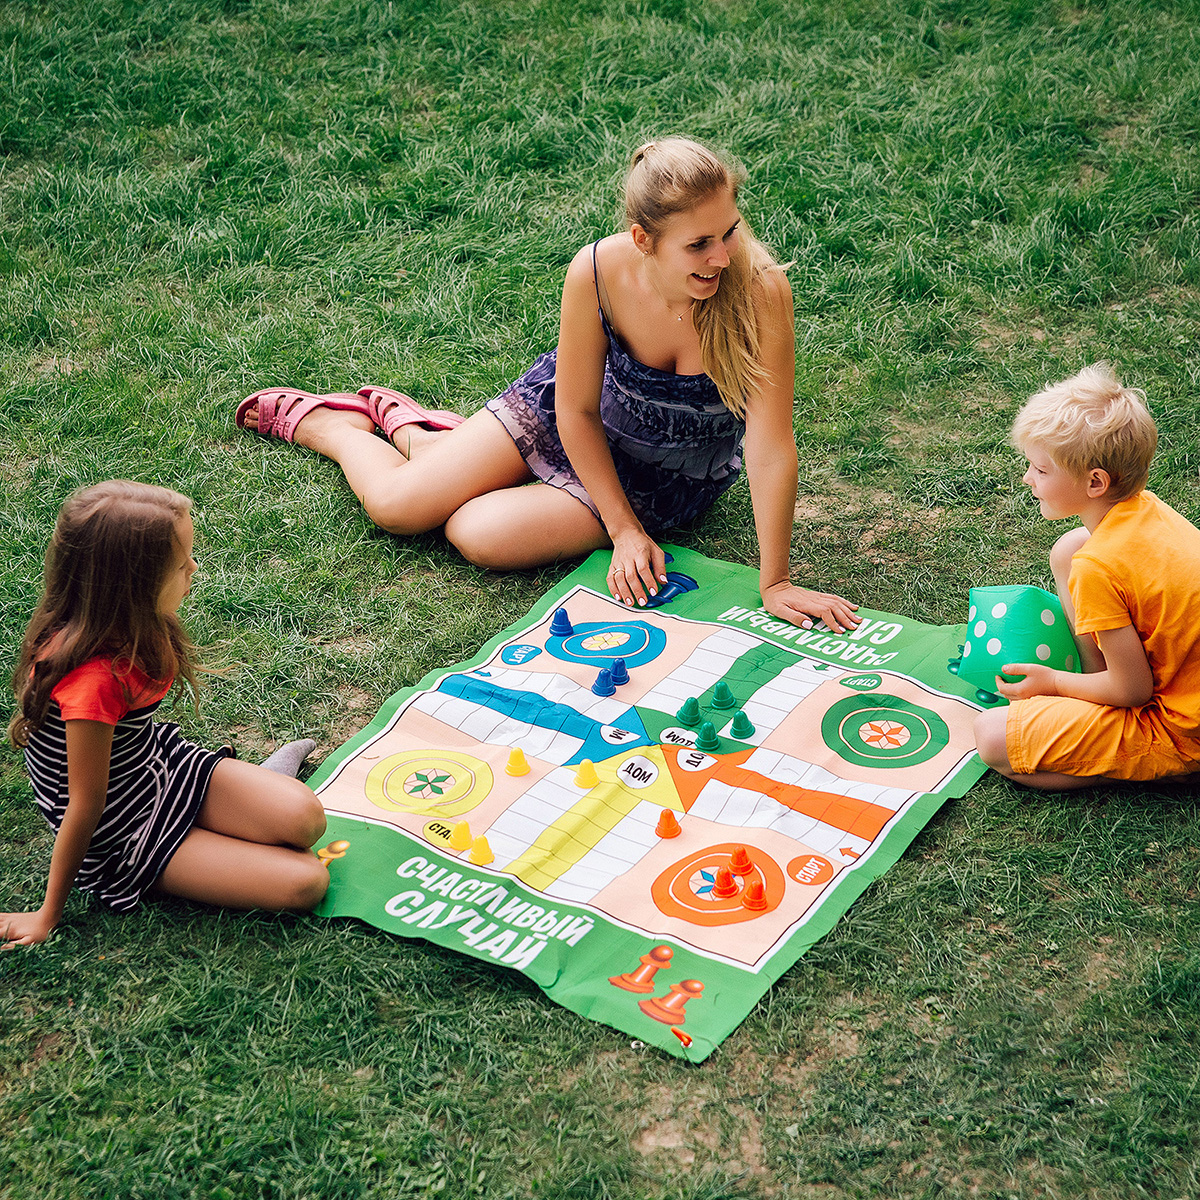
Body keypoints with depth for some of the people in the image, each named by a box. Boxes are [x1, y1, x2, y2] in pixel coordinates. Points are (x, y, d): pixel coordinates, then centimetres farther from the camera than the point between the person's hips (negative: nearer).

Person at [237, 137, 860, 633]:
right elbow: (576, 410, -15)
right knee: (396, 506, -4)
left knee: (482, 535, -16)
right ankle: (320, 421, 33)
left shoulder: (757, 289, -36)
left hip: (666, 475, -1)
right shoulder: (597, 272, -30)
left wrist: (775, 584, -26)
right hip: (568, 412, 1)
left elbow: (771, 451, -30)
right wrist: (624, 529, -15)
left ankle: (408, 425, 17)